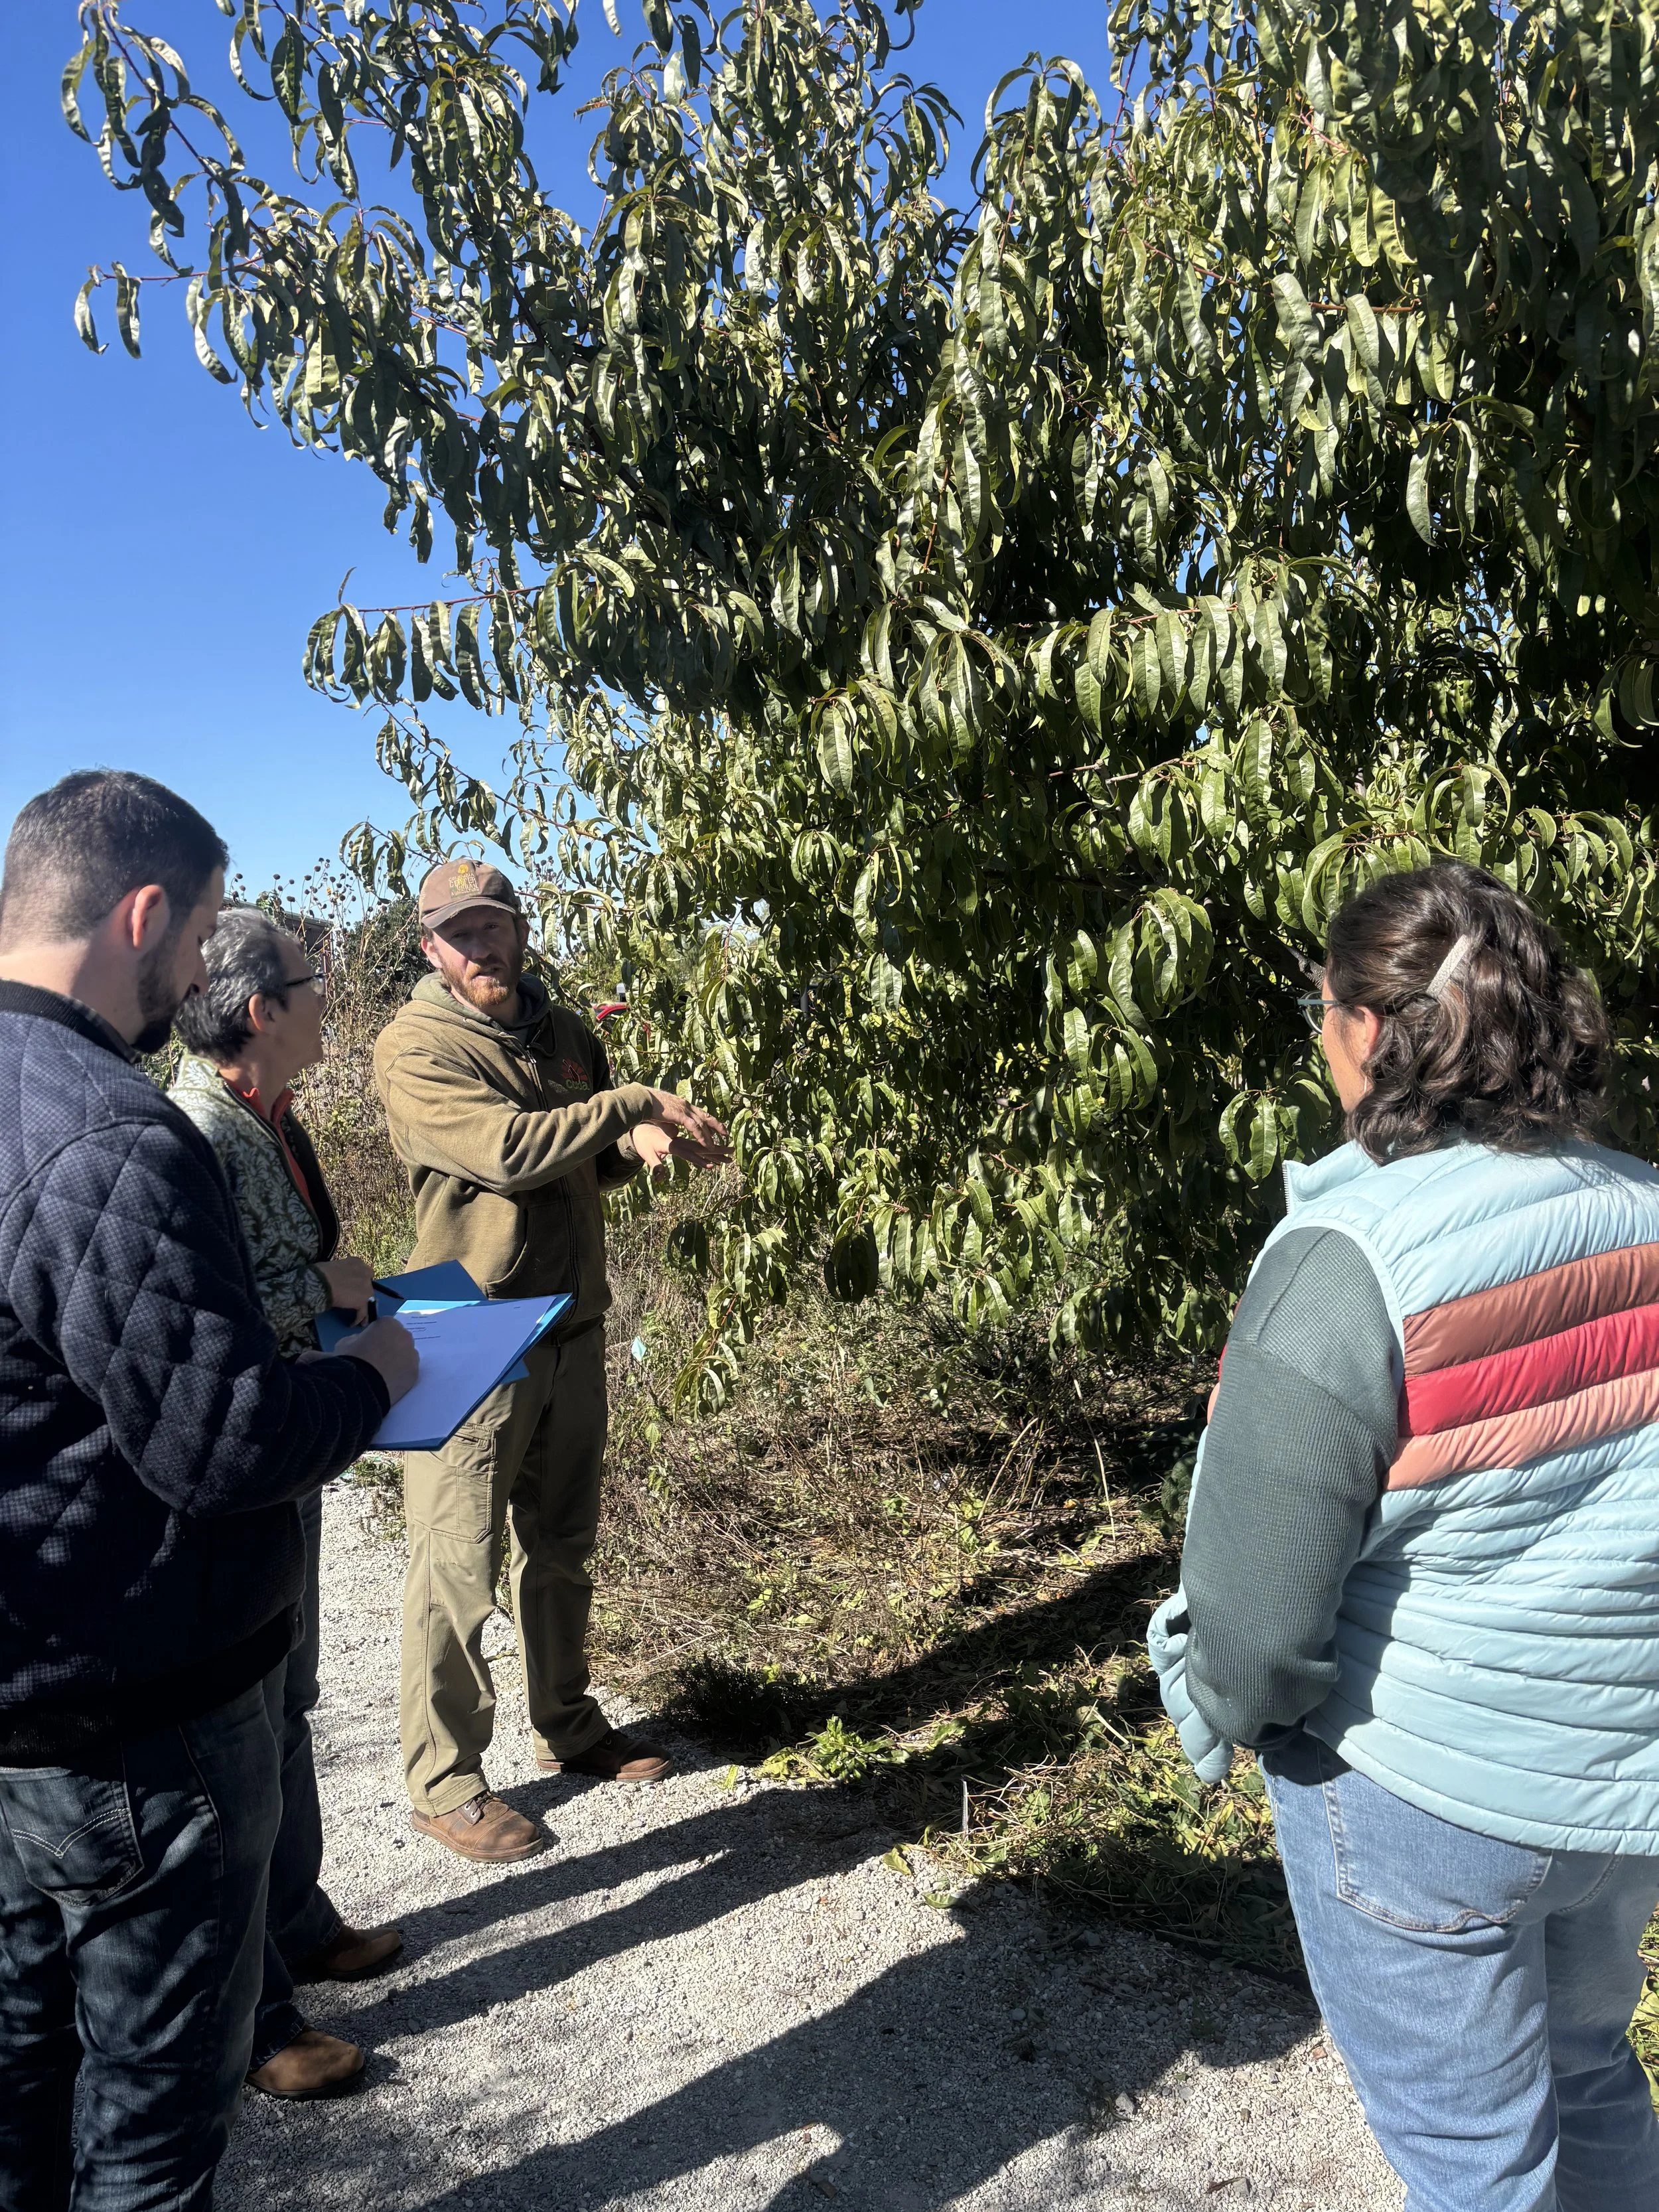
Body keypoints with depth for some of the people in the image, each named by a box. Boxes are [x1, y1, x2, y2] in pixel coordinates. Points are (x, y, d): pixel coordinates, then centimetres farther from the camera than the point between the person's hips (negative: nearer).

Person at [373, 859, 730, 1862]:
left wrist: (639, 1145, -3)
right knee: (459, 1568, 1)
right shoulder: (415, 1047, -12)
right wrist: (632, 1105, -17)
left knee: (562, 1546, 19)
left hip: (573, 1327, 7)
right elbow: (508, 1149, -25)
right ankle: (443, 1779, 17)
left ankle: (568, 1726, 37)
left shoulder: (565, 1034, 10)